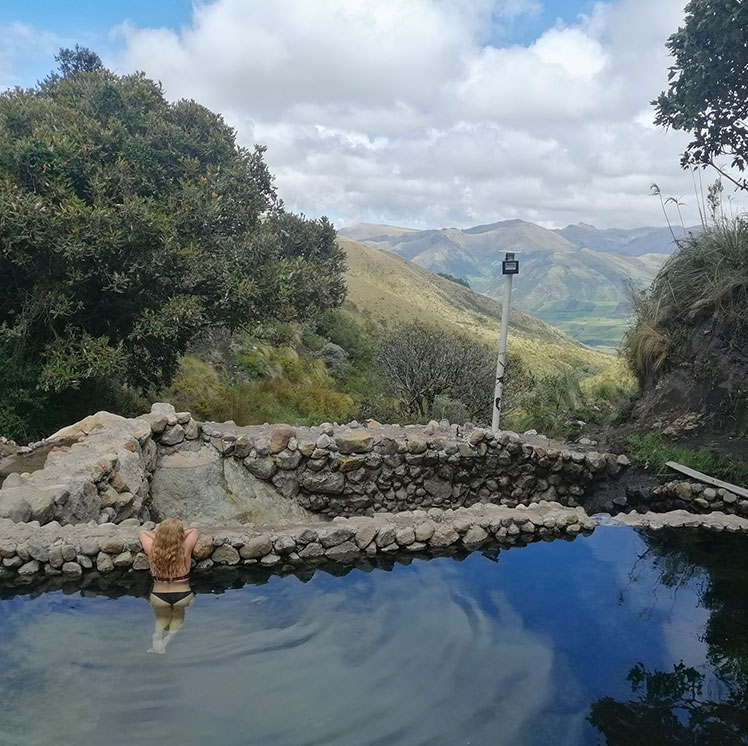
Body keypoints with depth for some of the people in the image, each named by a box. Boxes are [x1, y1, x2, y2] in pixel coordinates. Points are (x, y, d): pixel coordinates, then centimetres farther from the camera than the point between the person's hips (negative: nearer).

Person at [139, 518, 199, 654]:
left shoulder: (152, 550, -16)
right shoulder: (185, 549, -18)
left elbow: (142, 533, 4)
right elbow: (194, 531, 2)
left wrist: (160, 537, 2)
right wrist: (177, 536, 1)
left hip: (159, 597, 1)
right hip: (183, 596, -1)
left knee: (161, 620, 28)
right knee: (178, 621, 21)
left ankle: (157, 641, 13)